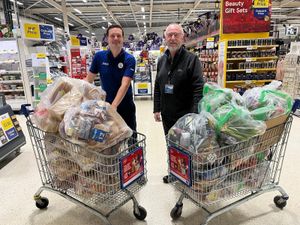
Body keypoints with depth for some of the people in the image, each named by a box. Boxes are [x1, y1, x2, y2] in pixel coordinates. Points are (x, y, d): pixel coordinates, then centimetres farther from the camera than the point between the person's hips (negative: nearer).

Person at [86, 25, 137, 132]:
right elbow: (89, 79, 2)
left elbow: (125, 85, -23)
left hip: (125, 106, -2)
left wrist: (114, 106, -36)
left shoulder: (129, 59, -12)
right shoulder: (99, 56, -4)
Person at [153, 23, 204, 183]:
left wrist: (195, 113, -26)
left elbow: (199, 88, -17)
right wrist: (157, 109, 8)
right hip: (167, 114, 6)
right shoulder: (162, 60, 9)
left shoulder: (191, 59, -10)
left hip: (185, 115, -6)